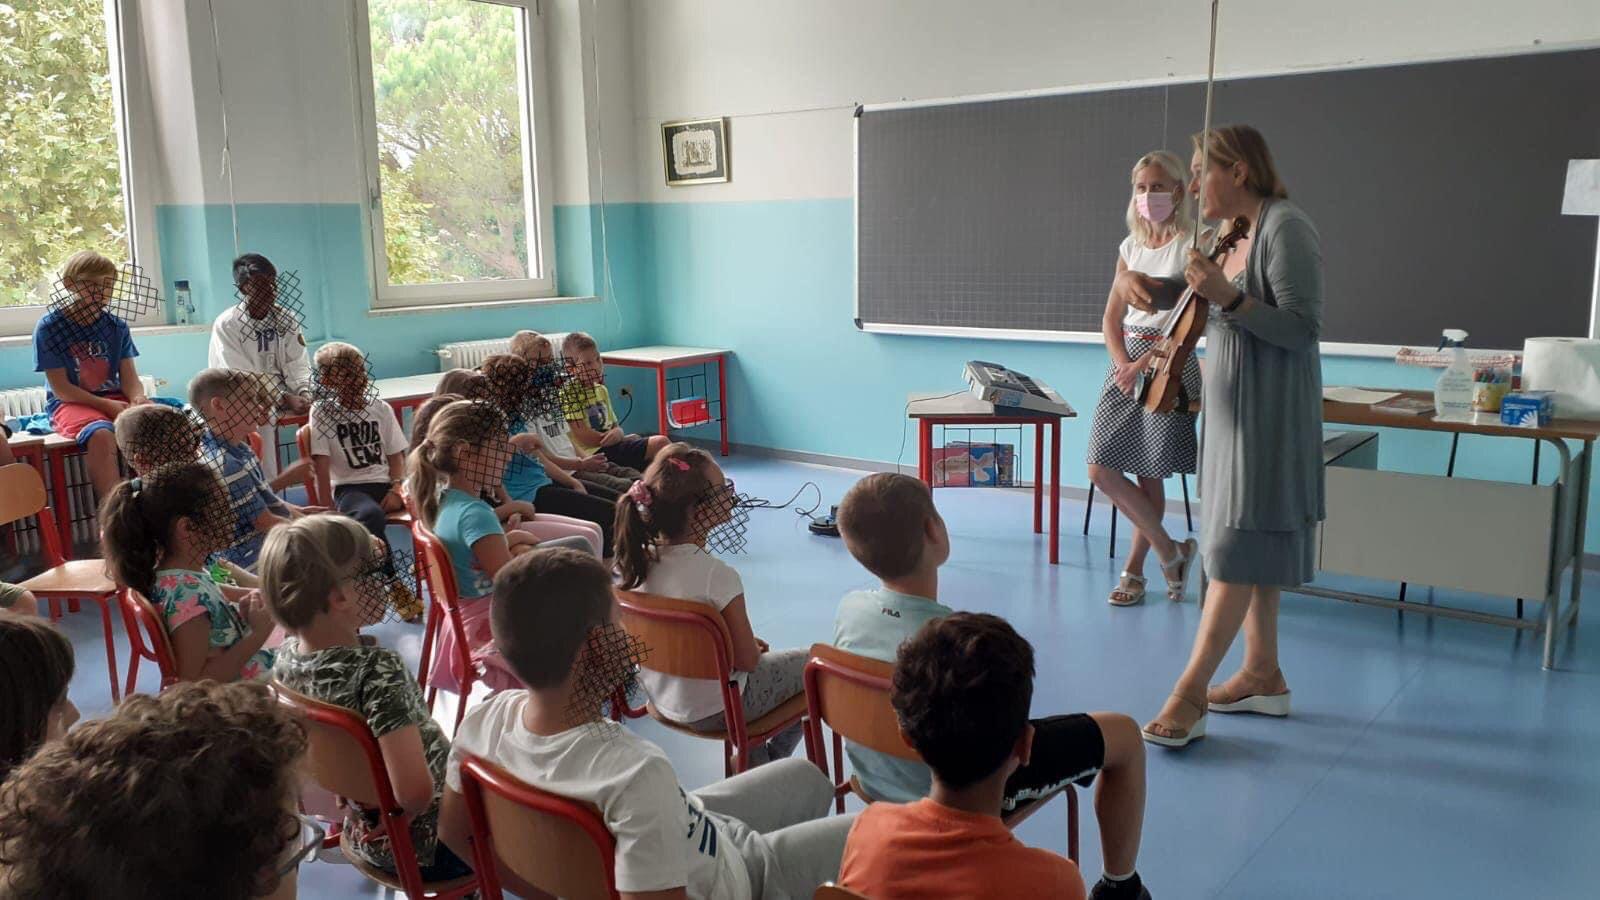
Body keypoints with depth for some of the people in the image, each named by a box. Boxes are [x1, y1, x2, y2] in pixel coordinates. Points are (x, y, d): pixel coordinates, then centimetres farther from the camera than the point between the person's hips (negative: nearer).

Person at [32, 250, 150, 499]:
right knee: (101, 435, -37)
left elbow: (130, 378, 3)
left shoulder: (117, 327, 8)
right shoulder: (49, 327, -3)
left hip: (115, 399, 4)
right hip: (70, 403, -4)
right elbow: (61, 389, -7)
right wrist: (107, 405, -19)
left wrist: (138, 399, -21)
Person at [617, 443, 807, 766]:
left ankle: (750, 757, 39)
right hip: (712, 711, -7)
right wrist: (754, 646, 2)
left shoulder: (637, 560, -11)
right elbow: (747, 659, -22)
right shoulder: (717, 575, -31)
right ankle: (771, 760, 33)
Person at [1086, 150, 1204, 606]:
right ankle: (1171, 552, 14)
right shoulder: (1130, 247, 13)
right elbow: (1111, 318, 11)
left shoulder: (1191, 245, -5)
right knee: (1101, 471, -1)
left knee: (1149, 474, -2)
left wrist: (1145, 364, -18)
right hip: (1126, 362, 6)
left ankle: (1134, 569, 14)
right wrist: (1123, 364, -7)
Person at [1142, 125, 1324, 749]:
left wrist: (1229, 299, -27)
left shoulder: (1286, 228, -15)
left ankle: (1190, 692, -6)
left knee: (1237, 549, -8)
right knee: (1252, 553, 13)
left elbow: (1303, 328, -20)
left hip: (1268, 415, -10)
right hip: (1233, 411, 10)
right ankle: (1263, 675, 23)